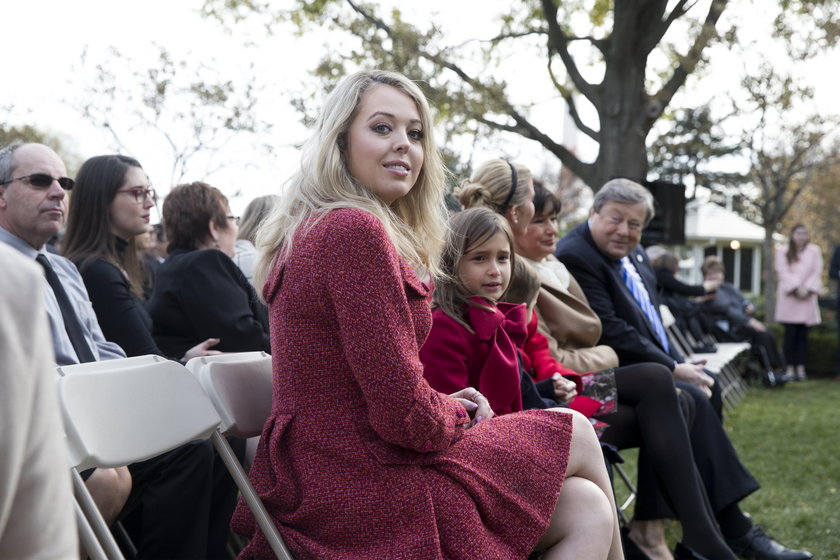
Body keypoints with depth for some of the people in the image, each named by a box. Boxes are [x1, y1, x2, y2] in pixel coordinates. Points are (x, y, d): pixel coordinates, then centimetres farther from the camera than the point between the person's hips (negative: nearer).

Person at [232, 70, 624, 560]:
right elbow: (405, 415, -21)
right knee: (576, 436, 9)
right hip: (364, 497, -9)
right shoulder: (355, 231, -19)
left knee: (586, 511, 10)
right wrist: (459, 414, 0)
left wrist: (445, 404, 4)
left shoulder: (320, 228, 14)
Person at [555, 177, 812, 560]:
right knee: (693, 399, -23)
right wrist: (673, 369, -17)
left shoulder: (634, 255, 12)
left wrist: (678, 364, 0)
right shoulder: (575, 257, -18)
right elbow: (610, 333, -22)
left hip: (652, 365, 10)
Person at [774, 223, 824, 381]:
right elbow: (783, 272, -2)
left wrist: (807, 288, -8)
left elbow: (817, 272, 5)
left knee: (803, 334, 0)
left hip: (807, 297, 2)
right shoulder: (782, 251, 6)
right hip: (789, 297, -2)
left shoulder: (814, 250, 12)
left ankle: (801, 368, 3)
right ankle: (790, 367, -1)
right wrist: (796, 288, -12)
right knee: (790, 333, -5)